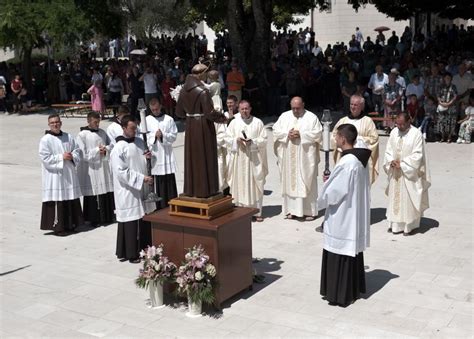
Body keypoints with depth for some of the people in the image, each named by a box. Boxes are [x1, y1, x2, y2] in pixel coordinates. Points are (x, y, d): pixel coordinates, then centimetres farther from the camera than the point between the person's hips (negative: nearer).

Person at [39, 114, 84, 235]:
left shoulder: (68, 137, 9)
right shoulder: (45, 140, -6)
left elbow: (77, 150, 13)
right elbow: (45, 158, -11)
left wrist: (72, 156, -9)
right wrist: (61, 157, -15)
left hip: (69, 174, 6)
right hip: (54, 175, -5)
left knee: (71, 199, 9)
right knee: (57, 201, -5)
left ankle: (70, 224, 22)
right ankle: (57, 227, 2)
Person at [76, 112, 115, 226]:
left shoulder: (102, 132, 10)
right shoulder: (82, 135, -7)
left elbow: (111, 145, 12)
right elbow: (83, 153, -11)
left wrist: (105, 149, -8)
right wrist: (97, 150, -11)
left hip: (103, 167, 5)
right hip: (91, 169, -5)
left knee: (107, 192, 7)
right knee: (92, 194, -2)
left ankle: (107, 216, 20)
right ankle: (93, 219, 8)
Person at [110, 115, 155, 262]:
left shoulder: (139, 142, 8)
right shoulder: (119, 148, -14)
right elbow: (121, 171, -19)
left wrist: (147, 157, -3)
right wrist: (142, 178, -20)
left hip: (142, 188, 7)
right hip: (128, 191, -7)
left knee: (144, 219, 12)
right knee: (131, 221, 0)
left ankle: (144, 248, 24)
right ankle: (130, 253, 10)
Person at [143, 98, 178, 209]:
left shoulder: (169, 119, 3)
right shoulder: (147, 120, 4)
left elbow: (174, 136, 1)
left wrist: (163, 135, -15)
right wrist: (154, 136, -14)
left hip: (166, 155, 0)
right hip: (153, 155, 0)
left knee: (169, 181, 2)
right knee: (155, 182, 1)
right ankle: (158, 207, 7)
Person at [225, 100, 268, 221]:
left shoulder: (258, 122, 3)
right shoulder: (234, 123, 8)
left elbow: (264, 139, 1)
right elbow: (227, 138, 7)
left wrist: (253, 142, -15)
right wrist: (237, 140, -11)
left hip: (254, 158, -1)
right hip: (238, 158, 1)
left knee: (255, 184, 1)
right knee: (240, 184, 1)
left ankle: (256, 212, 8)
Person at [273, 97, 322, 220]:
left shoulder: (312, 117, 0)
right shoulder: (284, 116, 10)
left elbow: (317, 133, -8)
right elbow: (276, 130, 5)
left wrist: (301, 134, -16)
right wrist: (287, 134, -12)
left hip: (305, 157, -3)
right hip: (288, 157, 3)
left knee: (306, 182, -1)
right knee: (289, 182, 5)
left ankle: (309, 211, 5)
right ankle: (292, 210, 12)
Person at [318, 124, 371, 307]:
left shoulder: (346, 163, -25)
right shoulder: (360, 159, 4)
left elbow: (334, 192, -22)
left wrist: (327, 182, -2)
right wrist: (332, 181, 8)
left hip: (343, 218, -9)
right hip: (355, 215, 9)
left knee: (340, 255, 2)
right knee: (353, 252, 19)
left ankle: (341, 294, 12)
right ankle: (354, 288, 31)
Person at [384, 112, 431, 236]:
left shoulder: (416, 134, -11)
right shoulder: (394, 132, 5)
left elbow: (417, 155, -13)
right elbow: (388, 150, 9)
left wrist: (402, 163, -16)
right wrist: (391, 161, -9)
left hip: (409, 173, -5)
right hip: (395, 172, 5)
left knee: (408, 199, 0)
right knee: (395, 197, 9)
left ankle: (408, 226, 9)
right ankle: (395, 224, 18)